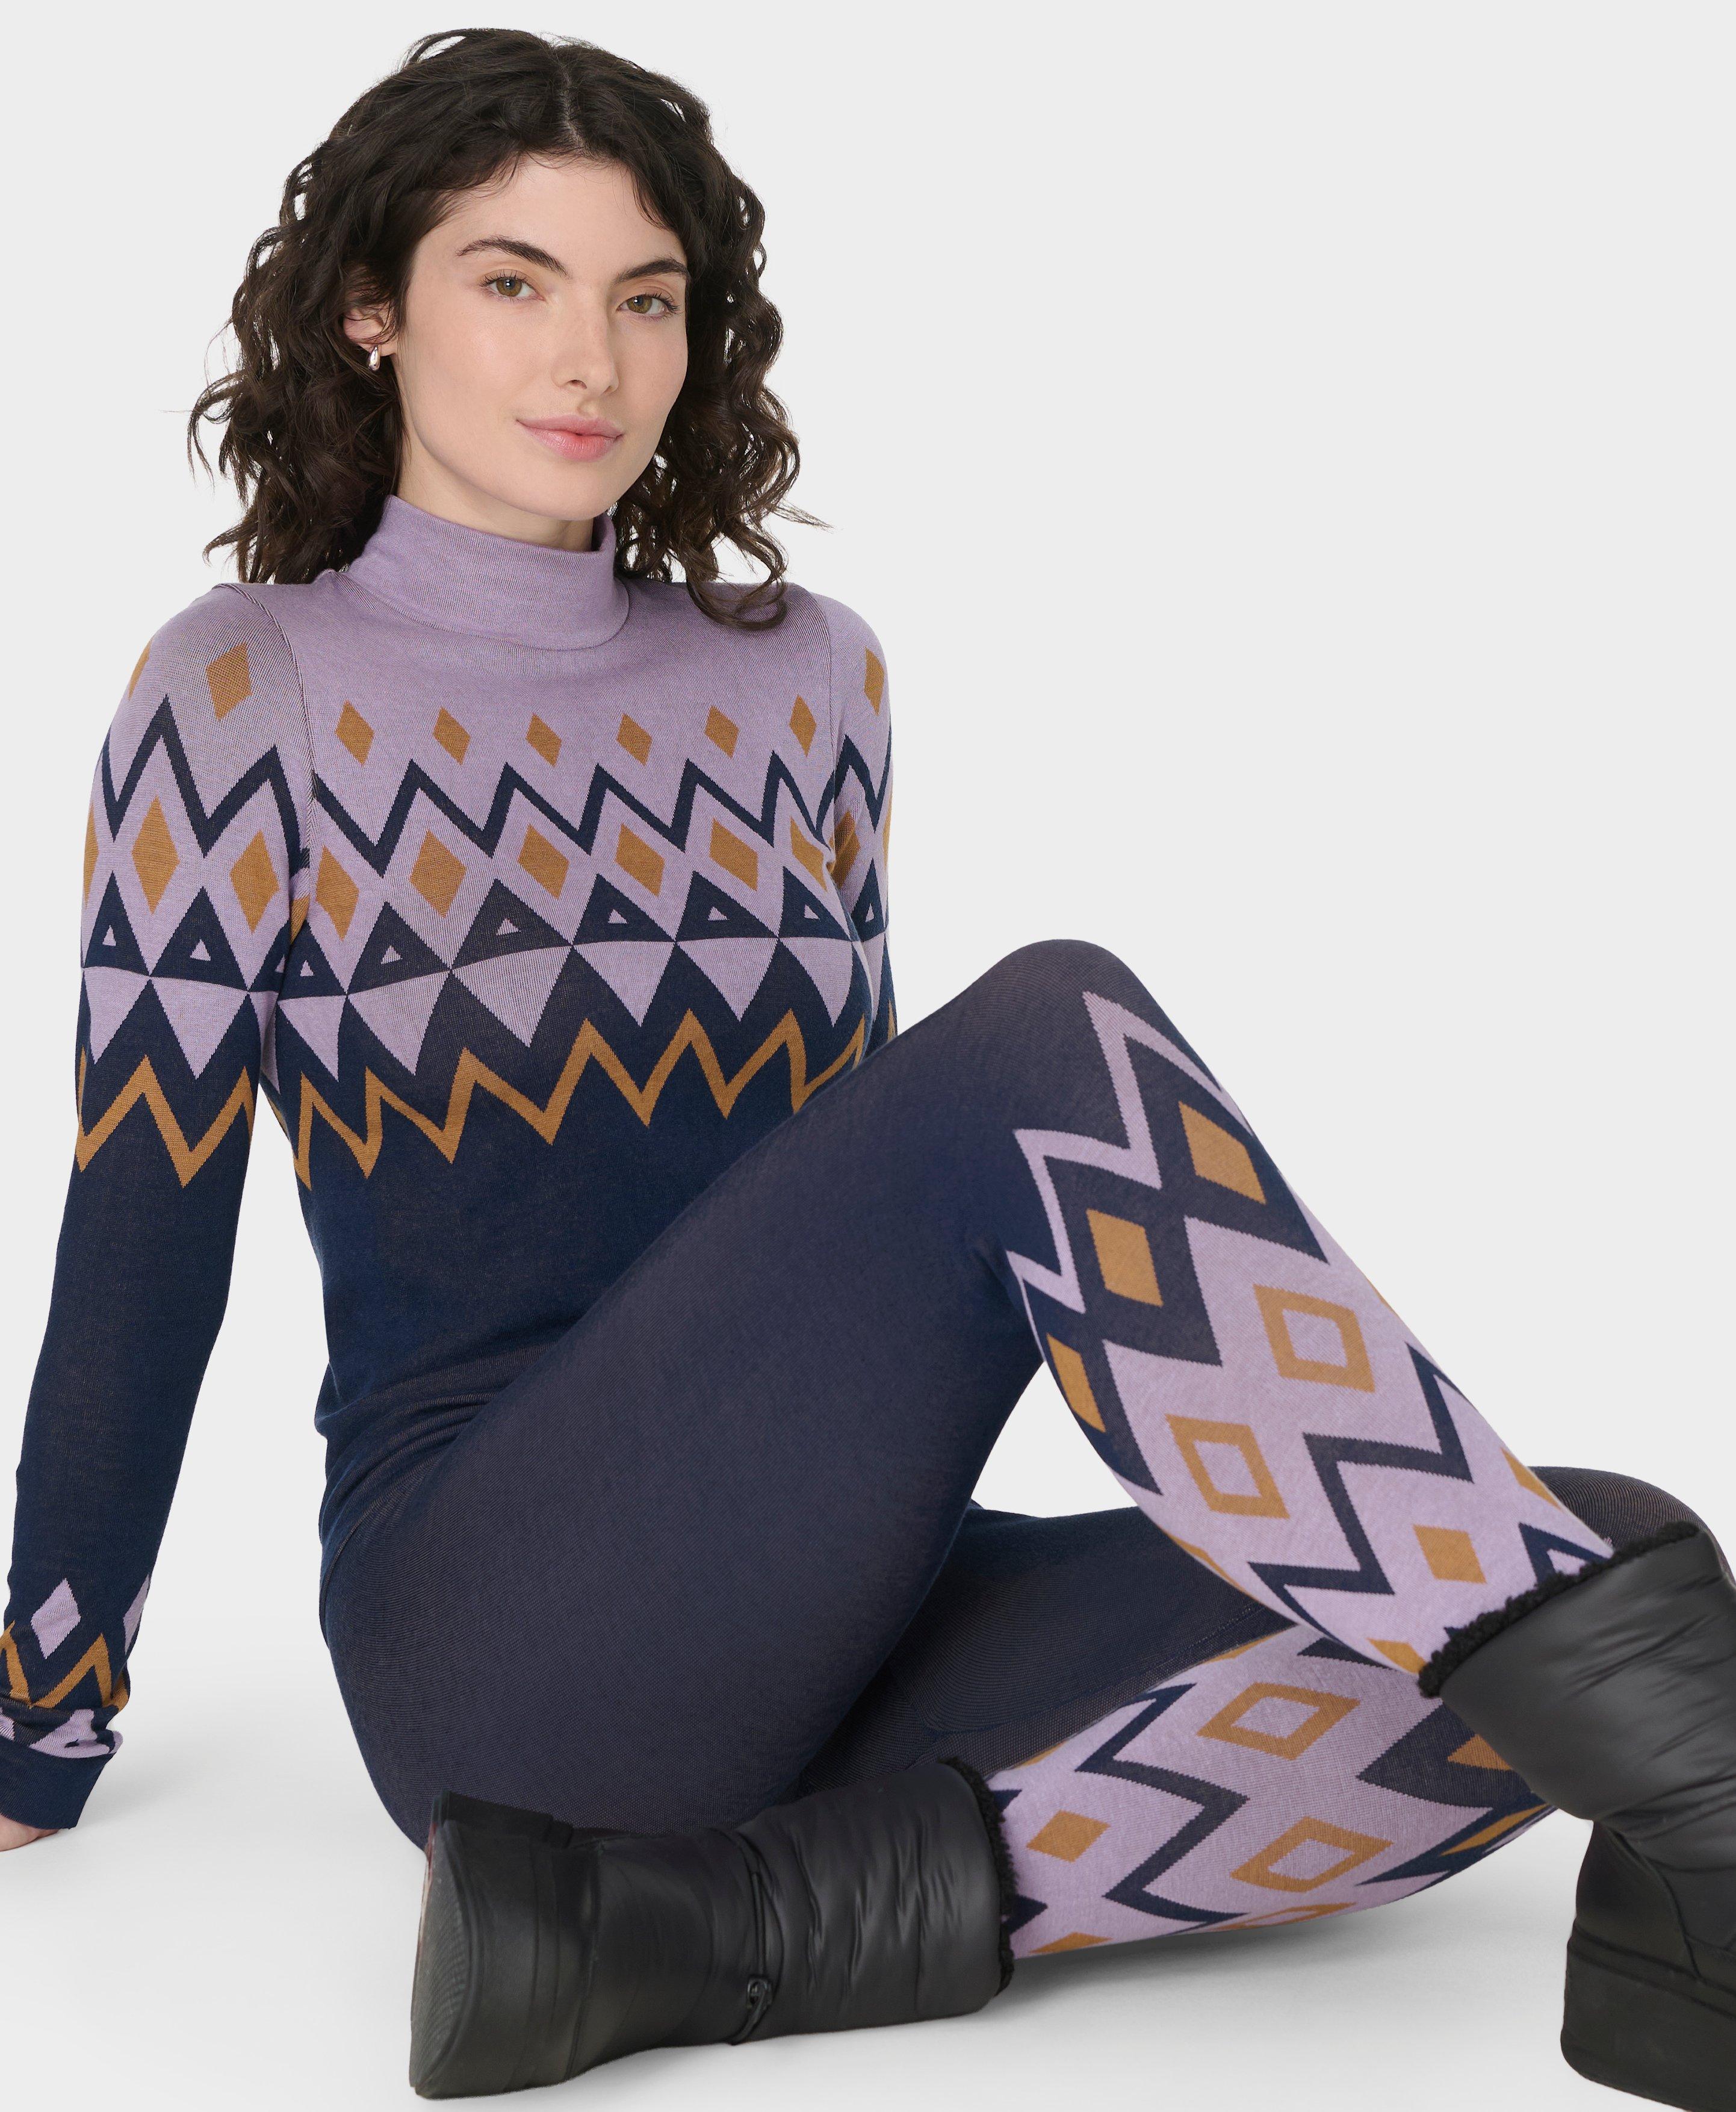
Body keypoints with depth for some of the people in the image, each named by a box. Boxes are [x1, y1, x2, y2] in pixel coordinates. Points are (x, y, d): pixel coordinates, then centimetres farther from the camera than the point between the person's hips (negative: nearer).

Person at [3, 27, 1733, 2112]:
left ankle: (682, 1910, -23)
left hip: (826, 1610, 6)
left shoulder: (806, 678, 12)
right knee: (1053, 1044, -28)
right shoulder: (246, 691, -1)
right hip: (491, 1625, -5)